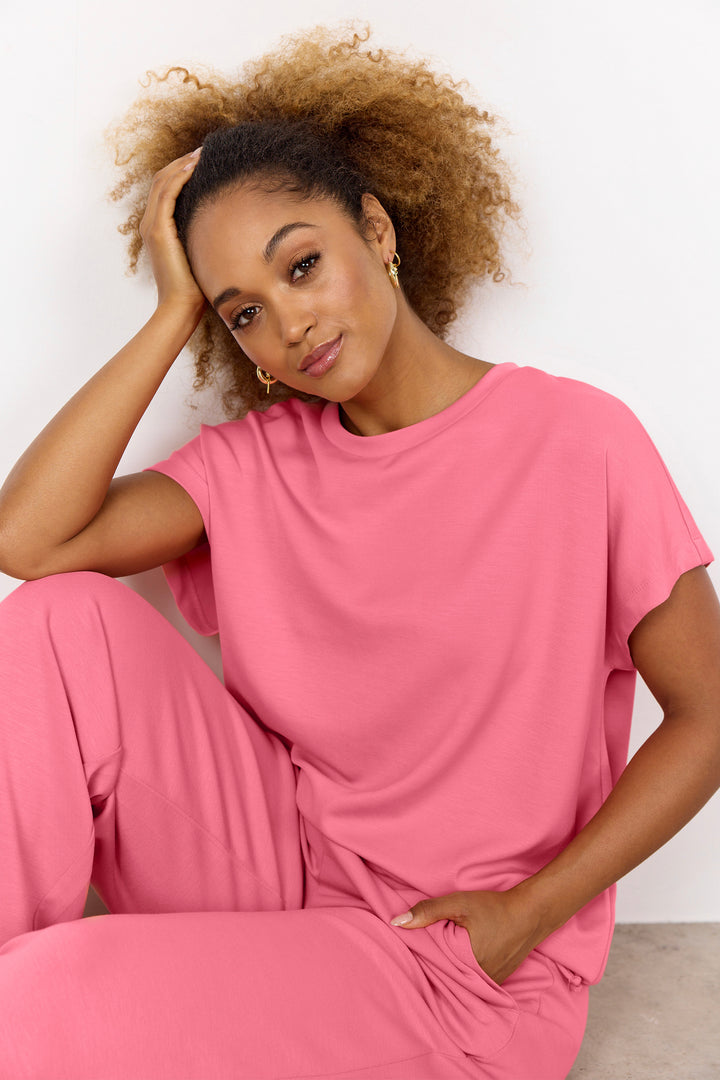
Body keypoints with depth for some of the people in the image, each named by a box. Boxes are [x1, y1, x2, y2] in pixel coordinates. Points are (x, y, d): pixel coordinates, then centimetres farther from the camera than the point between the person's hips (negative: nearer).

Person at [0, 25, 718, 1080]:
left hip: (469, 966, -4)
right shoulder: (257, 458, 0)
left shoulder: (579, 442, -12)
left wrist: (526, 913, -12)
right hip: (282, 864, 5)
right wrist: (174, 315, -10)